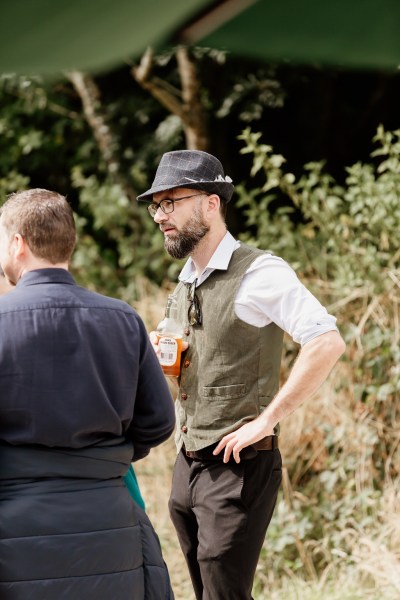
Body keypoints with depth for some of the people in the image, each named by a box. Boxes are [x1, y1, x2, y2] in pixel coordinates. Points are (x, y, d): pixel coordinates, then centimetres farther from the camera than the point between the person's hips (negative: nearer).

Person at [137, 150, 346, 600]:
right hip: (187, 463, 8)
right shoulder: (186, 282, 14)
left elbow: (327, 343, -24)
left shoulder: (258, 272, -13)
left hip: (239, 465, -8)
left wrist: (266, 421, -21)